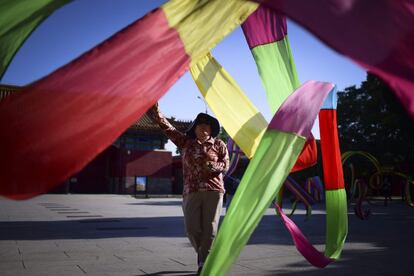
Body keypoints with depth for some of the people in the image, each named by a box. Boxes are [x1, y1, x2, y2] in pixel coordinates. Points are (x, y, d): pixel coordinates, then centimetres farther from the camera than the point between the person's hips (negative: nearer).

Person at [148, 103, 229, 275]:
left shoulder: (218, 144, 8)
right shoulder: (185, 141, 9)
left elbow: (225, 164, 6)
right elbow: (166, 126, 2)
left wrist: (211, 166, -16)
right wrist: (154, 109, -10)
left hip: (214, 190, -1)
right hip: (191, 191, 1)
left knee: (209, 228, -3)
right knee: (192, 228, -4)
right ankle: (203, 254, 25)